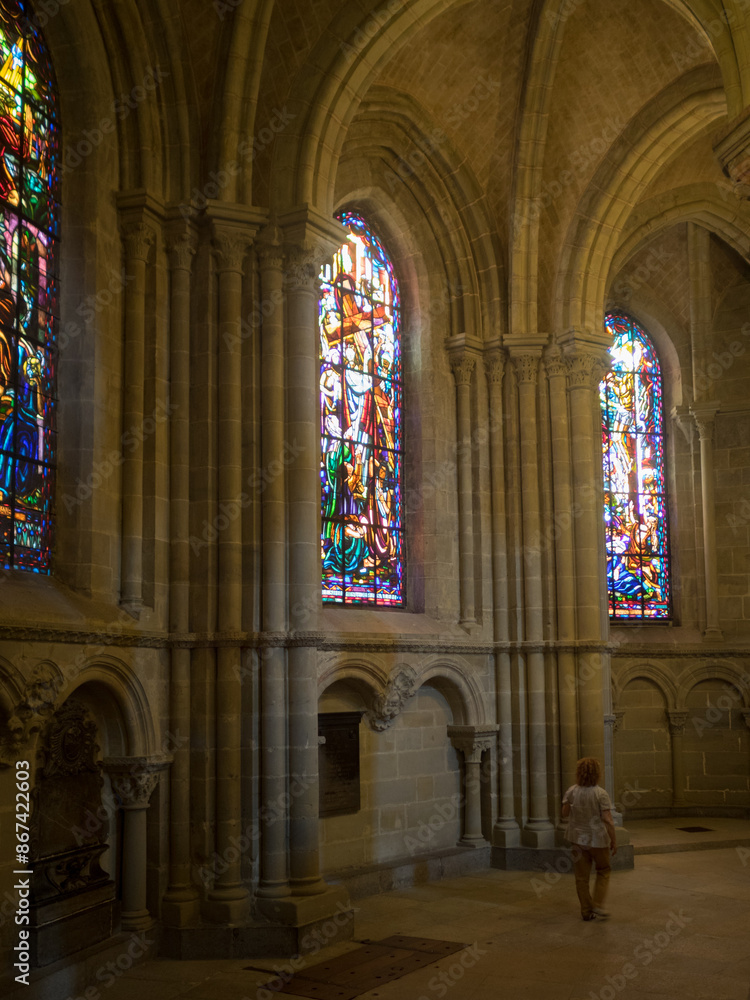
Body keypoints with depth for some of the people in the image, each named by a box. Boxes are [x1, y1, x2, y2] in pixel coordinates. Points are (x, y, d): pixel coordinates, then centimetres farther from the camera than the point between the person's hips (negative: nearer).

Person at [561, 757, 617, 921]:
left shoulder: (572, 792, -6)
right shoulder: (600, 794, -16)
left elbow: (565, 813, 1)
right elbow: (607, 820, -17)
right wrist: (614, 841, -8)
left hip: (578, 839, 3)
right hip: (598, 839, -3)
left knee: (582, 877, 11)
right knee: (603, 872, 18)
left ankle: (586, 911, 16)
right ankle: (598, 906, 8)